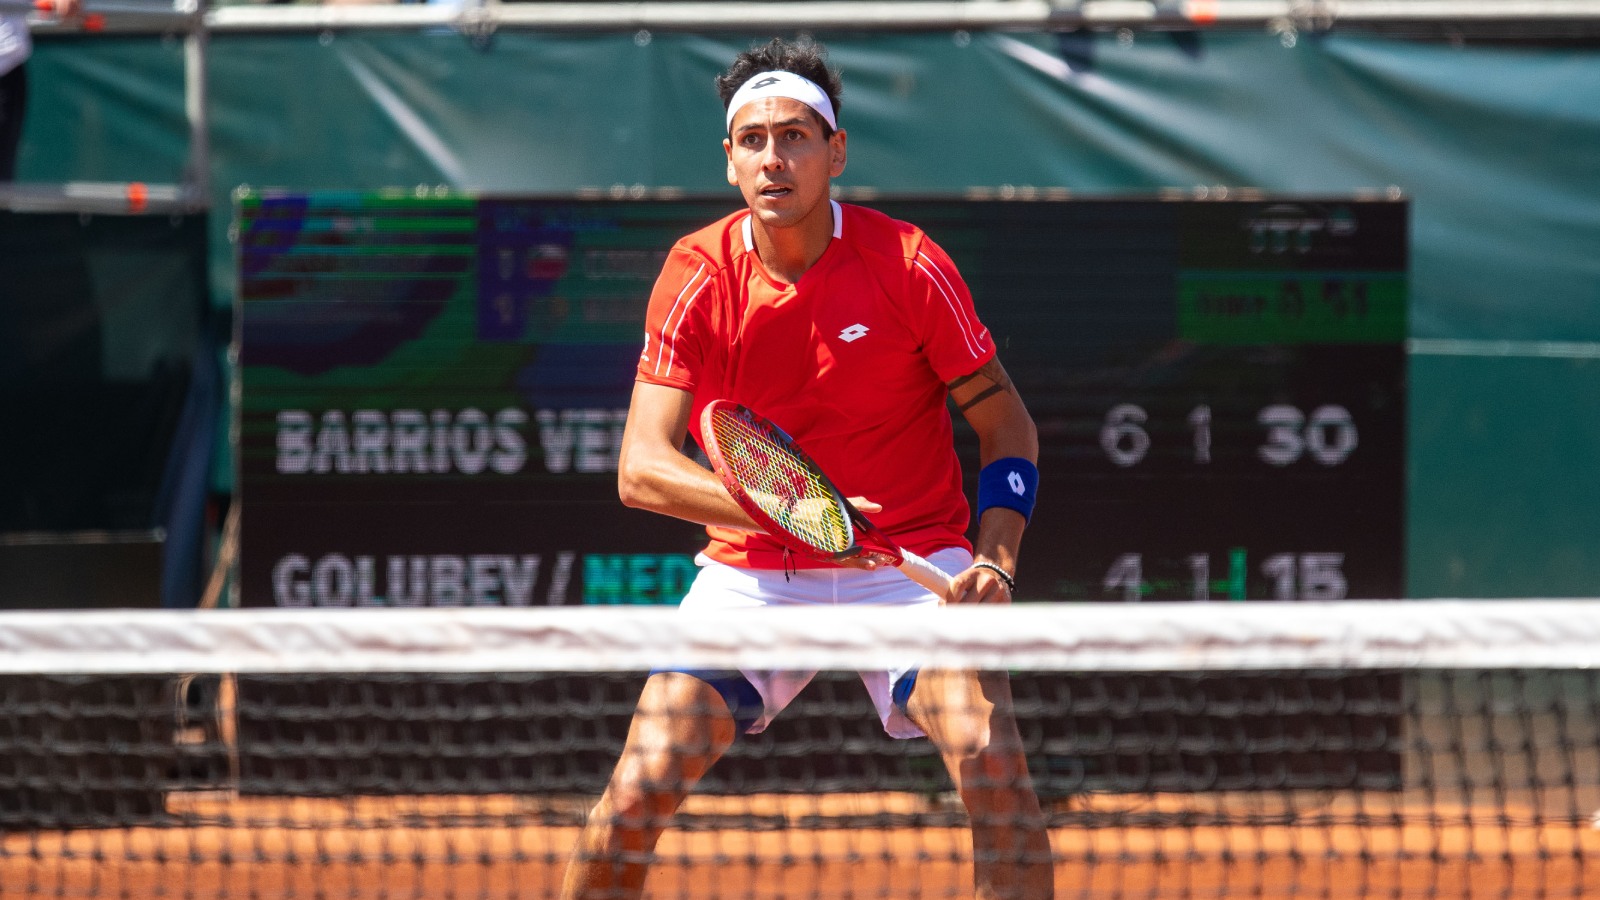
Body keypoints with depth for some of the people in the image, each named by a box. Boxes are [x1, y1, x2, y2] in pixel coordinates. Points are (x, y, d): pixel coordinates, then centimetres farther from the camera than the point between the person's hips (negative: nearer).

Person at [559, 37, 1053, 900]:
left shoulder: (907, 263, -11)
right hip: (751, 571, 1)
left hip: (911, 562, -1)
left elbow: (1005, 425, -2)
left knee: (995, 768, -24)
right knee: (639, 790, -13)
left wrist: (995, 562, -19)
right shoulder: (696, 275, -9)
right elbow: (641, 468, -16)